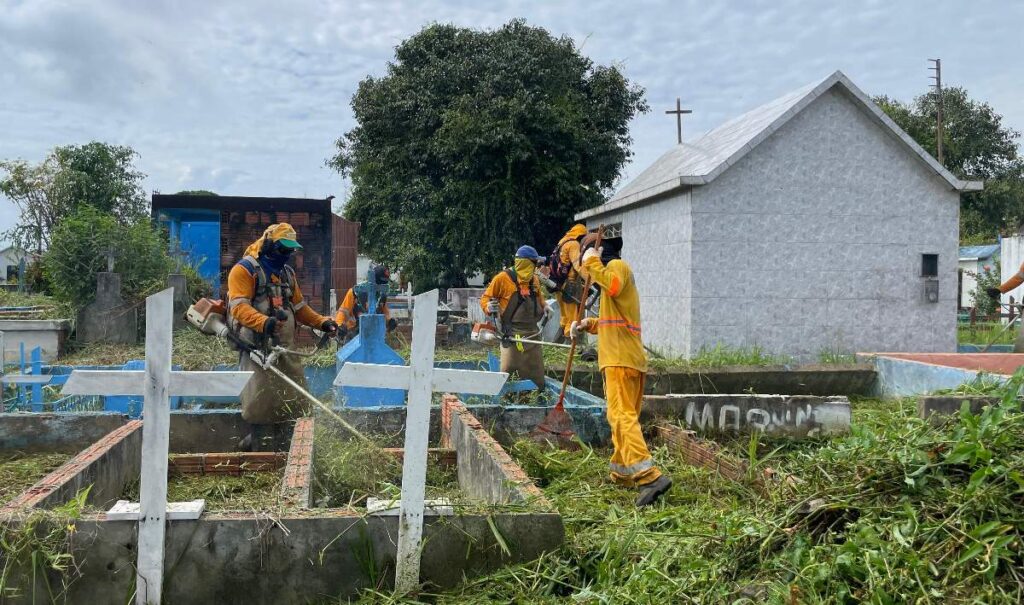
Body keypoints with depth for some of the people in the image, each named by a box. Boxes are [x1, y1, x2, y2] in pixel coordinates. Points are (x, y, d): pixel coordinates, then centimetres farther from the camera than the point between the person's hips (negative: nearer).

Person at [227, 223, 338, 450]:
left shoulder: (287, 272, 20)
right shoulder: (245, 270, -4)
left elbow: (299, 307, 25)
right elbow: (239, 307, -16)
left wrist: (322, 322, 9)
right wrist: (264, 322, -34)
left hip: (285, 344, 7)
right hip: (257, 344, -7)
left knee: (294, 393, 6)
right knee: (260, 393, -12)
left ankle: (275, 435, 17)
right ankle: (259, 437, 1)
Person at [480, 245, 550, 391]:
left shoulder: (534, 279, 11)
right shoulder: (502, 278, -9)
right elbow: (485, 298, -3)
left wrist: (544, 306, 9)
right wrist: (489, 308, -23)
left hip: (532, 334, 7)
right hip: (511, 335, -6)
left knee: (537, 377, 12)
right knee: (507, 370, -13)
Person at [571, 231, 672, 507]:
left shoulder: (617, 265, -2)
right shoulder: (615, 271, 29)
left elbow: (611, 285, -28)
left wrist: (592, 262, -14)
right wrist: (589, 324, 14)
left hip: (621, 358, -11)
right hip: (627, 357, 11)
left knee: (622, 415, -18)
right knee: (624, 415, 16)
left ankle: (649, 476, -27)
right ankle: (622, 472, 26)